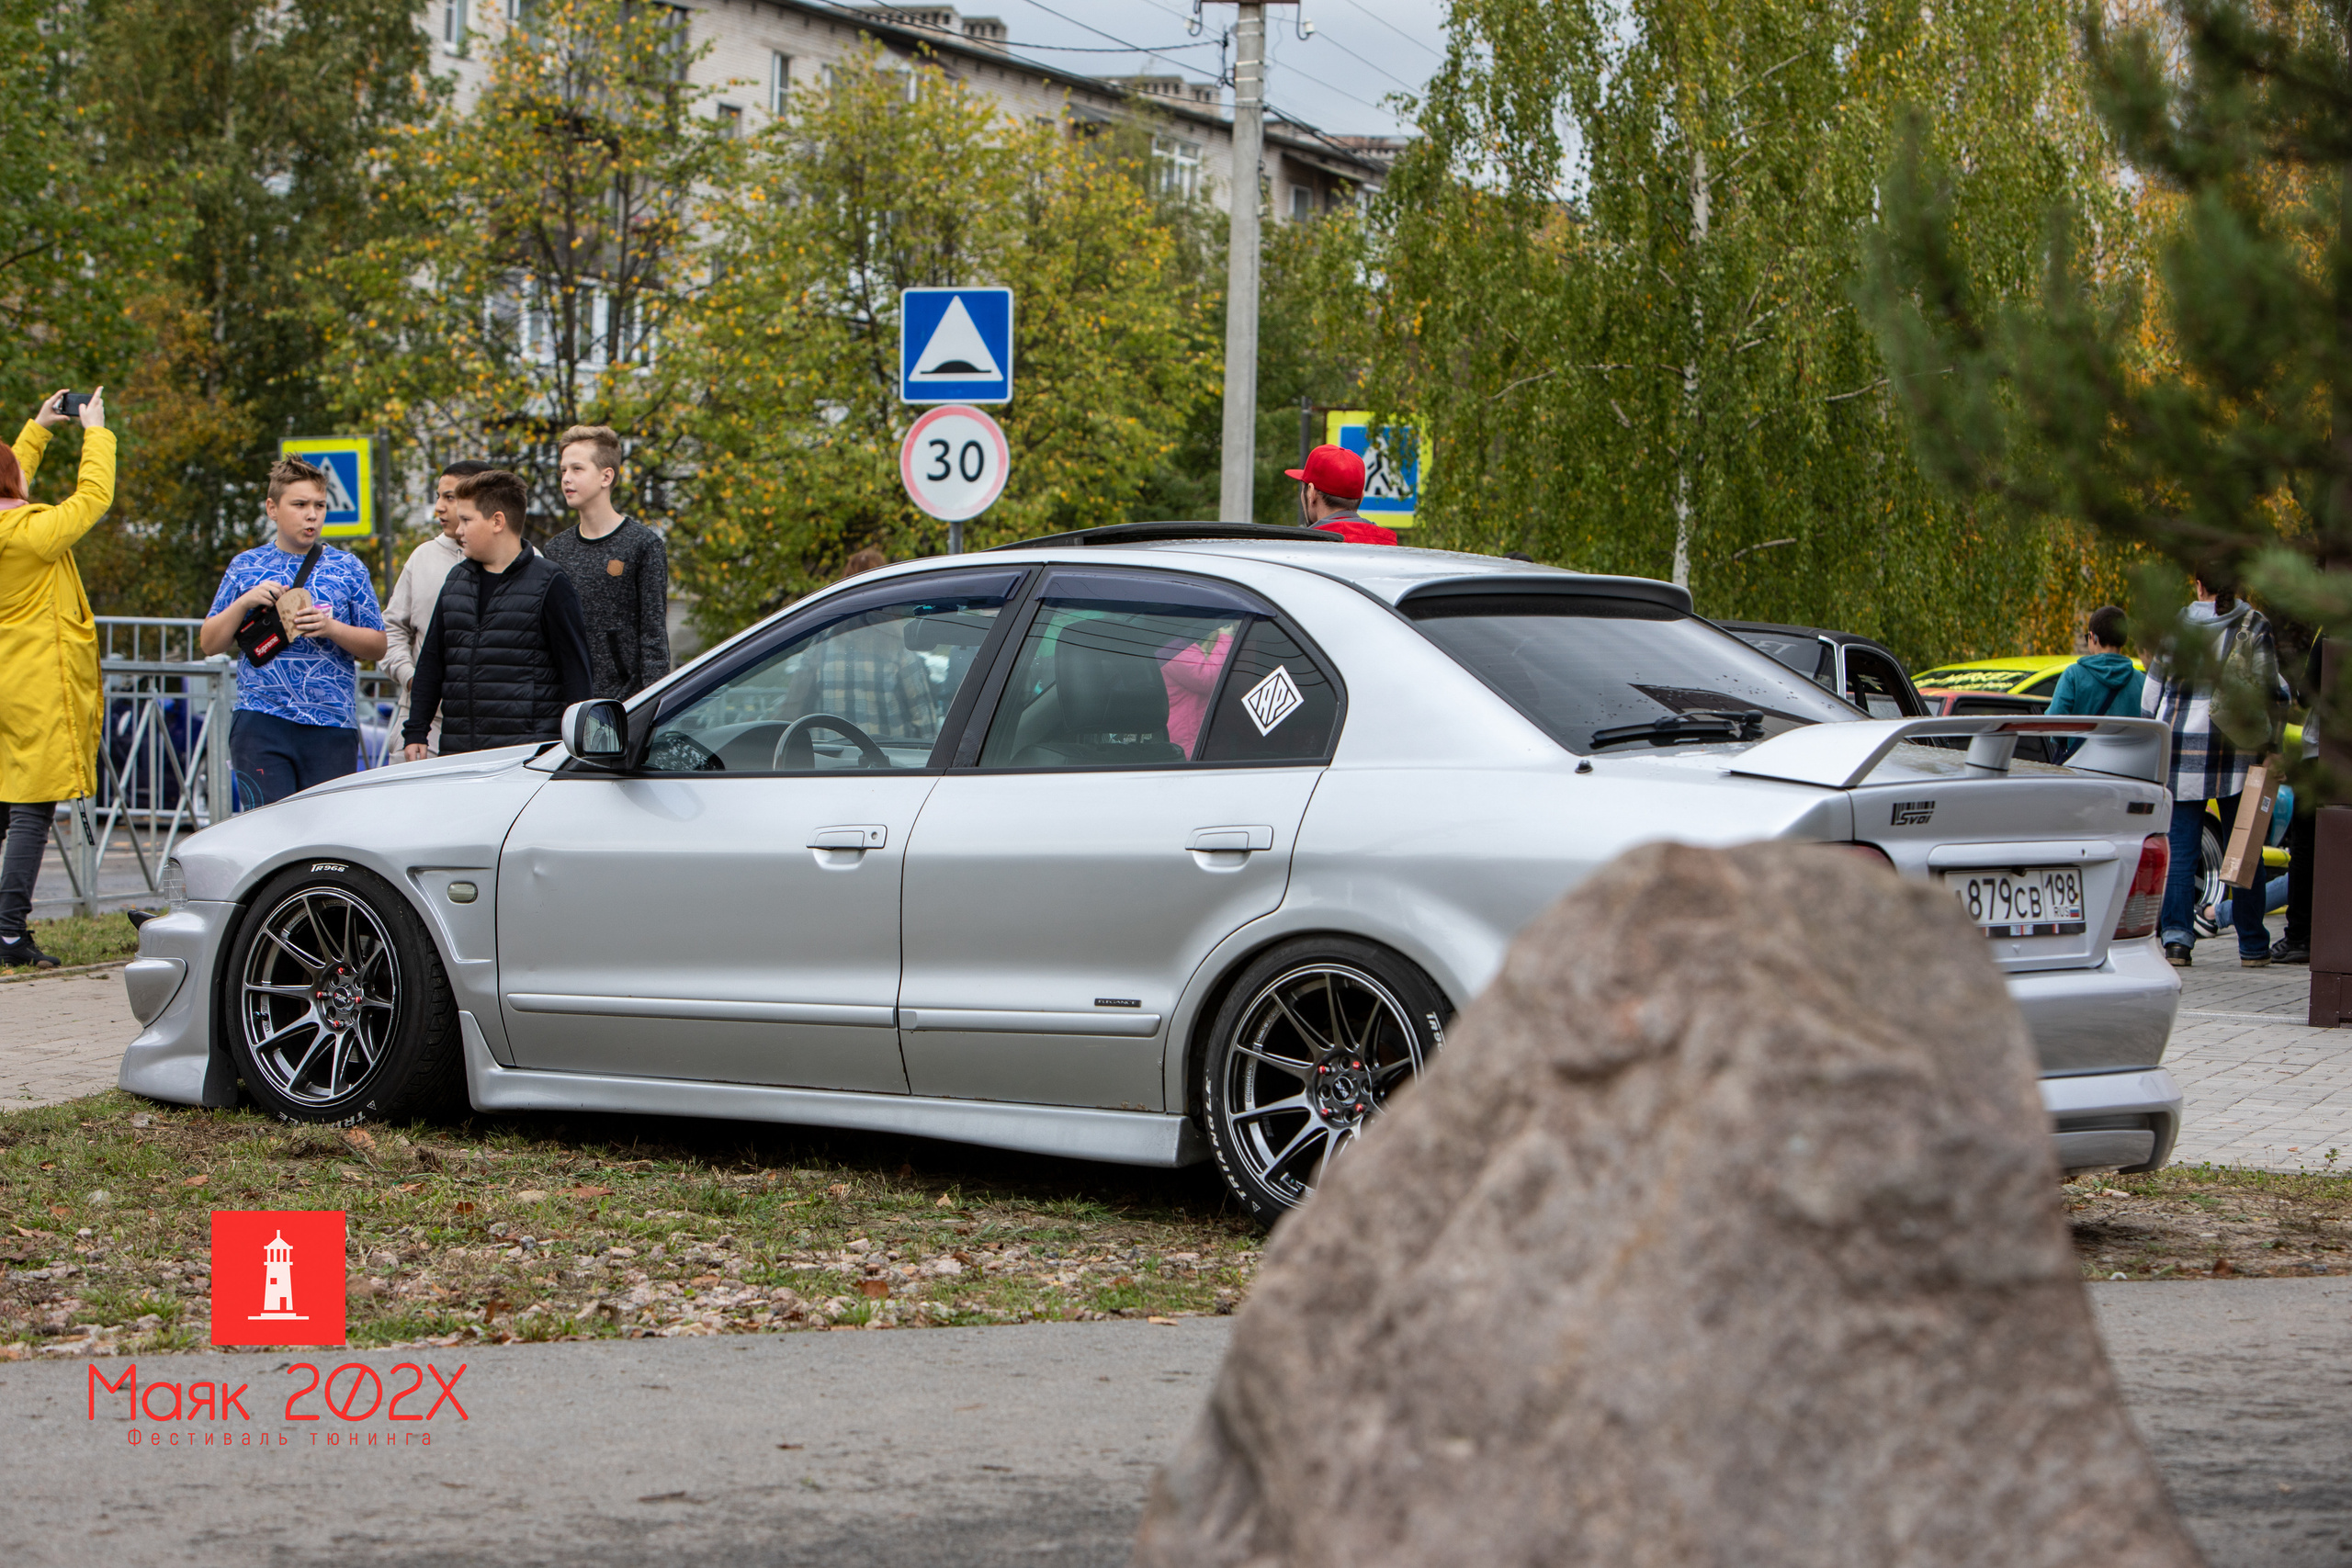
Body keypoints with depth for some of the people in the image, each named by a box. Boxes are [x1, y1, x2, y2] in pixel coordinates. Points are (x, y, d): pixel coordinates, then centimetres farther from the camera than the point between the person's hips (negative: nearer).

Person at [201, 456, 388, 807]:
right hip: (261, 724, 0)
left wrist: (331, 628, -10)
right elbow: (209, 643, 12)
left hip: (332, 726, 1)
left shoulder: (347, 568, 9)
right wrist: (244, 602, -5)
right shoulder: (246, 567, 11)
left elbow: (377, 646, 8)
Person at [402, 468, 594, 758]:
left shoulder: (548, 584, -2)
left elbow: (577, 671, -4)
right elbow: (431, 662, 21)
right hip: (458, 752, 6)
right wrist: (416, 733, 17)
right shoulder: (456, 581, 16)